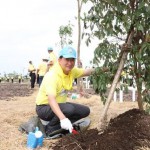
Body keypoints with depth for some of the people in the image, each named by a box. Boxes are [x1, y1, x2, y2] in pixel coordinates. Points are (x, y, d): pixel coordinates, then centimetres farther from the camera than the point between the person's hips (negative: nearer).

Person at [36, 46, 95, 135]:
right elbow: (51, 99, -40)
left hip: (59, 105, 8)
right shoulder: (52, 75, -29)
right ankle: (50, 128, -10)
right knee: (69, 108, -34)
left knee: (85, 111, 0)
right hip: (44, 107, -8)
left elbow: (86, 72, 12)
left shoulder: (72, 71, -4)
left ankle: (57, 127, -1)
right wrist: (63, 118, -52)